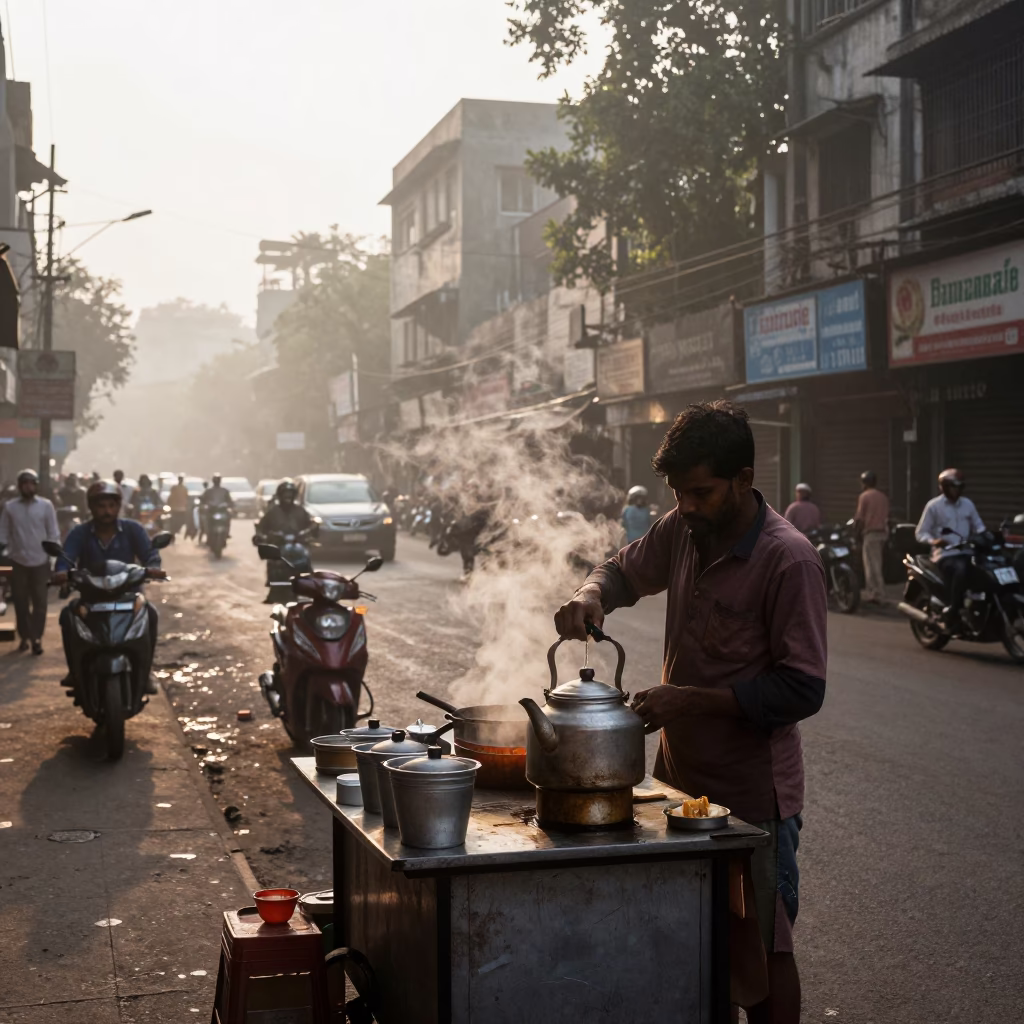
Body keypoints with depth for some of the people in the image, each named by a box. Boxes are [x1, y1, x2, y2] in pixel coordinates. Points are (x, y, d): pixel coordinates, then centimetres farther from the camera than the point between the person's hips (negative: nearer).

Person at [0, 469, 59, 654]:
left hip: (40, 561, -1)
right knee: (20, 601, 7)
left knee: (39, 601, 2)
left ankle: (37, 637, 8)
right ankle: (25, 636, 18)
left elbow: (53, 533, 1)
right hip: (18, 561, 1)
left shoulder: (46, 505, -2)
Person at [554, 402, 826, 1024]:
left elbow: (803, 690, -20)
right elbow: (625, 571, 19)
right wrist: (591, 598, -5)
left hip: (753, 794, -6)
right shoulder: (682, 530, 1)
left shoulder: (788, 559, -20)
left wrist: (691, 698, -24)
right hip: (681, 774, 7)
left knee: (762, 950, 7)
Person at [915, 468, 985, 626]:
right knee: (960, 569, -37)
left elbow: (978, 526, 19)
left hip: (966, 552, 5)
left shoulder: (968, 504, 15)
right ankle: (952, 609, -31)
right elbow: (921, 532, 0)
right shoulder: (933, 505, 1)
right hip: (945, 554, -5)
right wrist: (933, 541, -21)